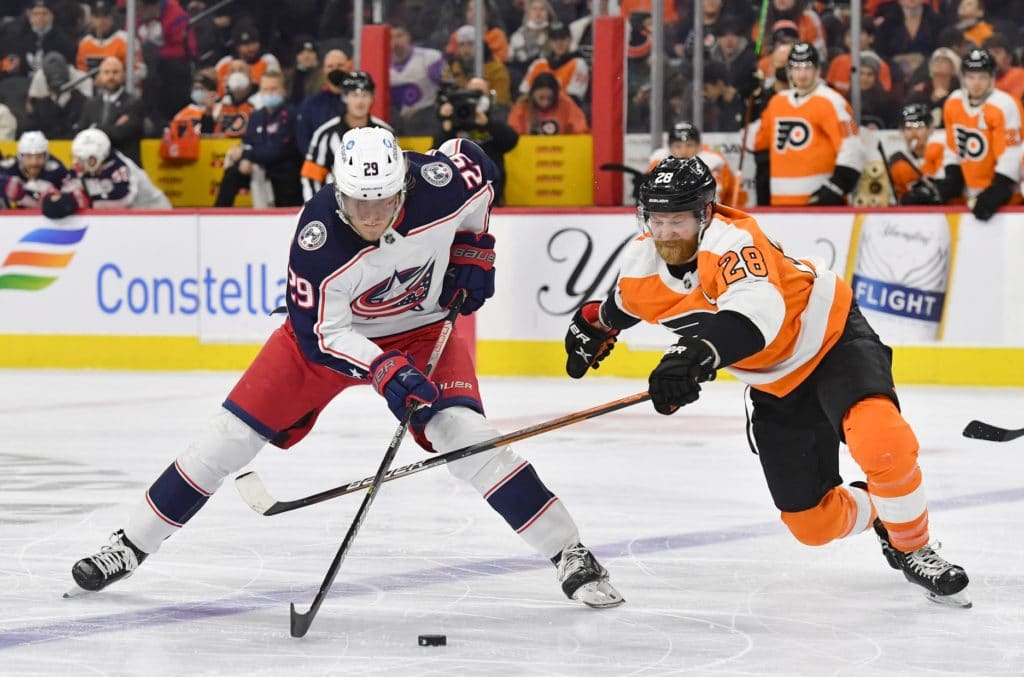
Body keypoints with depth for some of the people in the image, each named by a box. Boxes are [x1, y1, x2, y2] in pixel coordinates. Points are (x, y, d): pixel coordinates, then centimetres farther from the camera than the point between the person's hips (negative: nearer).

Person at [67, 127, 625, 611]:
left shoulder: (440, 184, -28)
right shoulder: (318, 238, -33)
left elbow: (476, 164, -2)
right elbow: (322, 335, -25)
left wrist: (472, 250, -3)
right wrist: (385, 371, -38)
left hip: (421, 329, 1)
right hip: (331, 329, 0)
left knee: (462, 432, -21)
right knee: (233, 433, -5)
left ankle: (570, 555, -13)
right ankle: (129, 547, 9)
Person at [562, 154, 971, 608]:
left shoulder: (731, 240, -32)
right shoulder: (640, 265, -11)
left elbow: (758, 312, -52)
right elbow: (625, 301, 17)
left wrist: (699, 353, -65)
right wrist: (595, 324, 33)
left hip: (831, 335, -7)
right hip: (777, 387, 7)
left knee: (879, 438, -35)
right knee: (811, 521, 3)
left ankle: (913, 548, -11)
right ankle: (875, 514, 37)